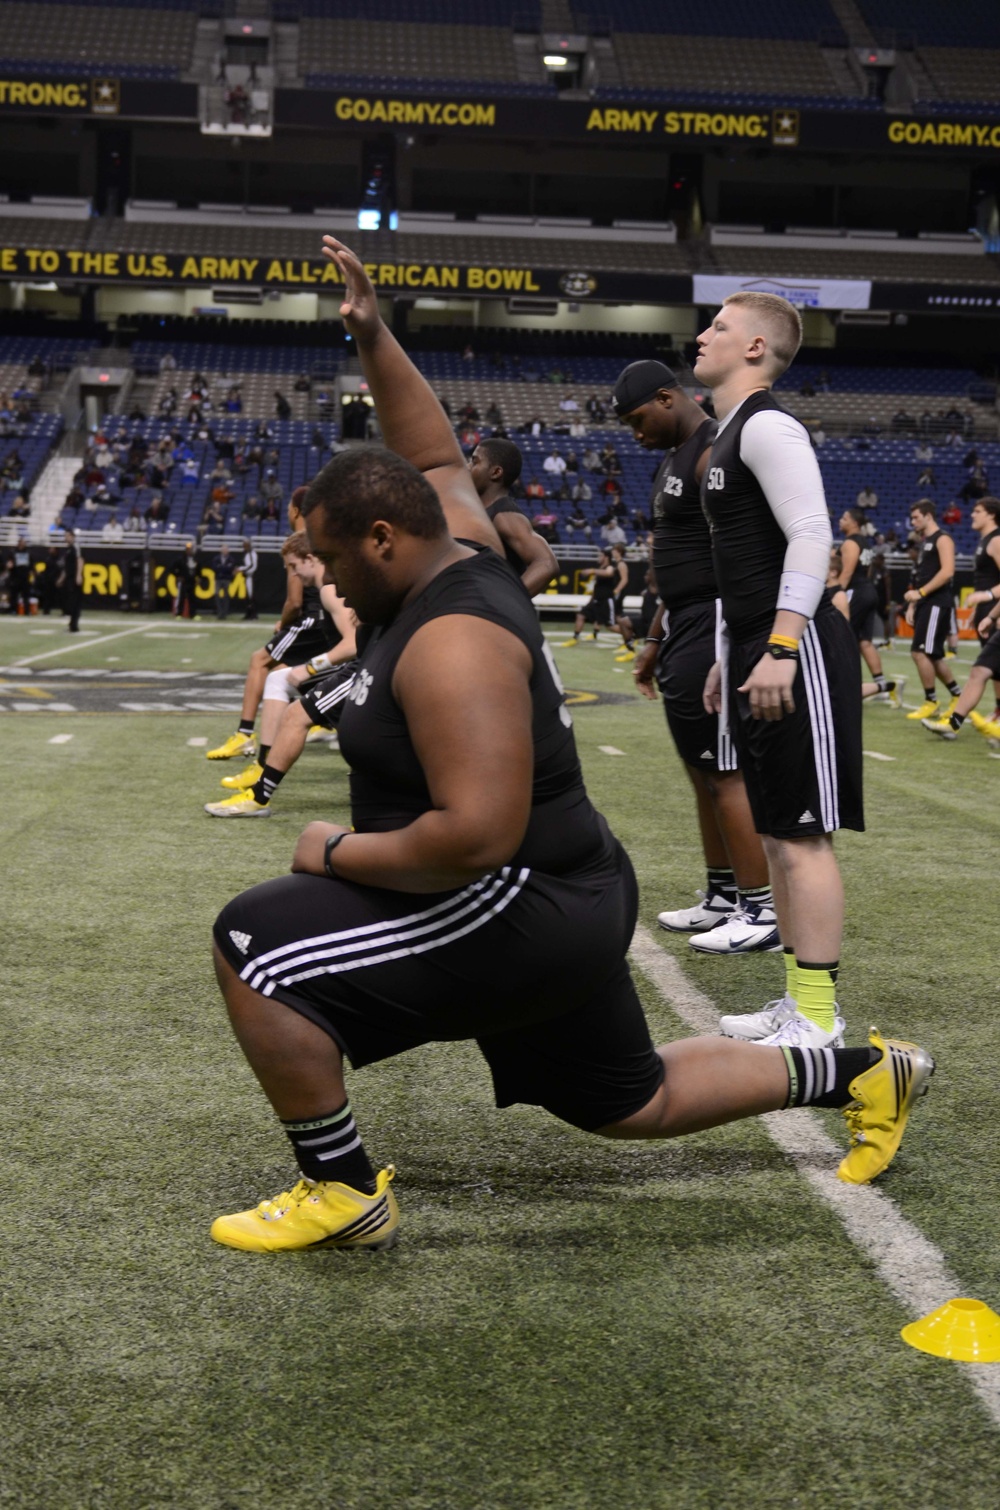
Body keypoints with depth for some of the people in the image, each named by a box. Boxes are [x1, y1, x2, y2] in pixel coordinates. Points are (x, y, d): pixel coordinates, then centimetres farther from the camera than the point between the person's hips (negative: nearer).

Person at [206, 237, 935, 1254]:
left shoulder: (450, 641, -25)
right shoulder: (465, 552, 3)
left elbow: (478, 835, -33)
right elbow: (434, 459, 24)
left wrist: (337, 852, -19)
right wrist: (373, 342, 15)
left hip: (522, 912, -10)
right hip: (563, 902, 10)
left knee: (253, 944, -14)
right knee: (632, 1101, 27)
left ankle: (345, 1196, -2)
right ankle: (865, 1075, 36)